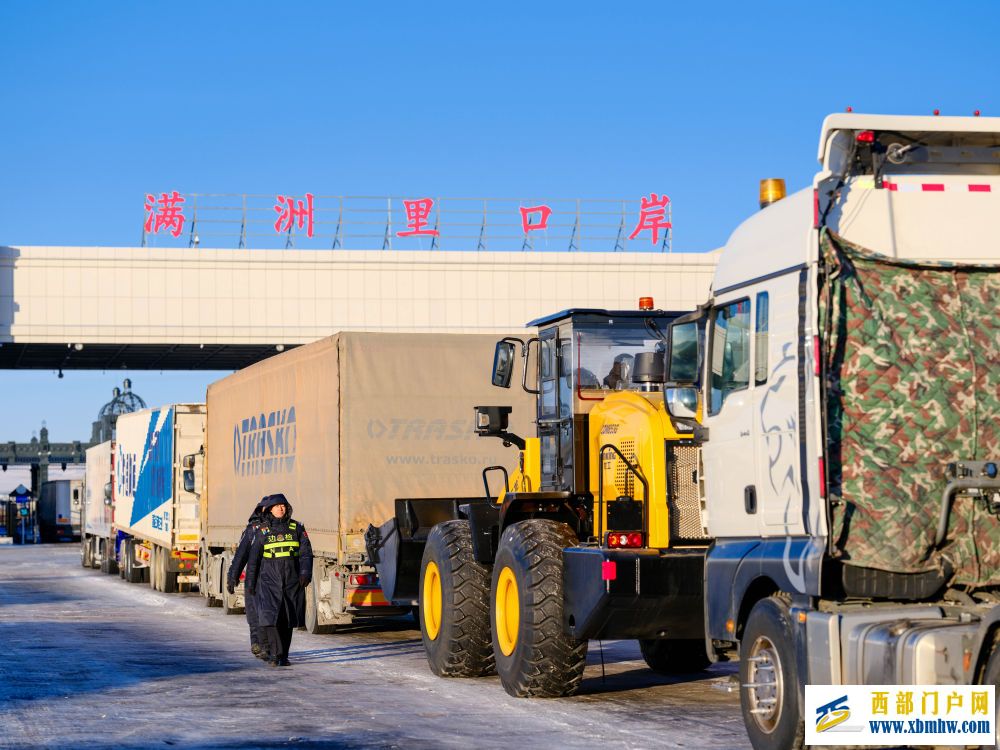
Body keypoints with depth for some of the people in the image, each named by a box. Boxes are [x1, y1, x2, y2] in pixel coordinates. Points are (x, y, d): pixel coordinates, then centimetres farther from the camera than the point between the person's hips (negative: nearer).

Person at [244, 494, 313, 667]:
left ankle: (283, 656, 16)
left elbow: (306, 552, 0)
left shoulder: (297, 528, 6)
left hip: (292, 581, 2)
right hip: (270, 580, -2)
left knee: (287, 619, 5)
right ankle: (275, 654, -16)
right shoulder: (263, 531, 4)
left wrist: (306, 573, -16)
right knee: (270, 615, -17)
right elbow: (253, 558, 8)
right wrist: (250, 582, 8)